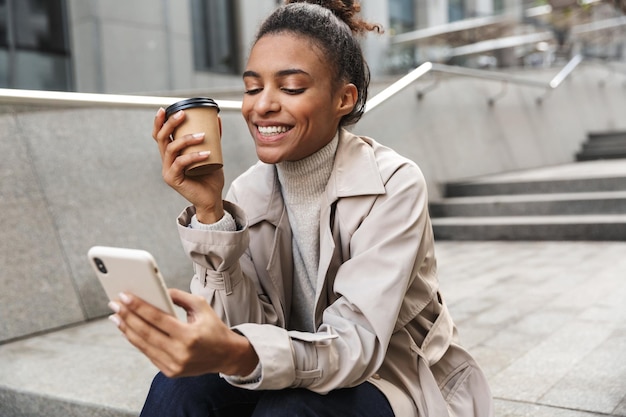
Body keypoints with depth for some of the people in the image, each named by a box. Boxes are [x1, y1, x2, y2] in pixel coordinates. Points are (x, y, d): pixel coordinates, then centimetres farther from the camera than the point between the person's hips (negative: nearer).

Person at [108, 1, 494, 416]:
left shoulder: (393, 185, -19)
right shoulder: (248, 192, -6)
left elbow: (356, 342, -28)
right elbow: (246, 330, -14)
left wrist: (238, 356, -47)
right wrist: (209, 211, -26)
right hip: (298, 378, 4)